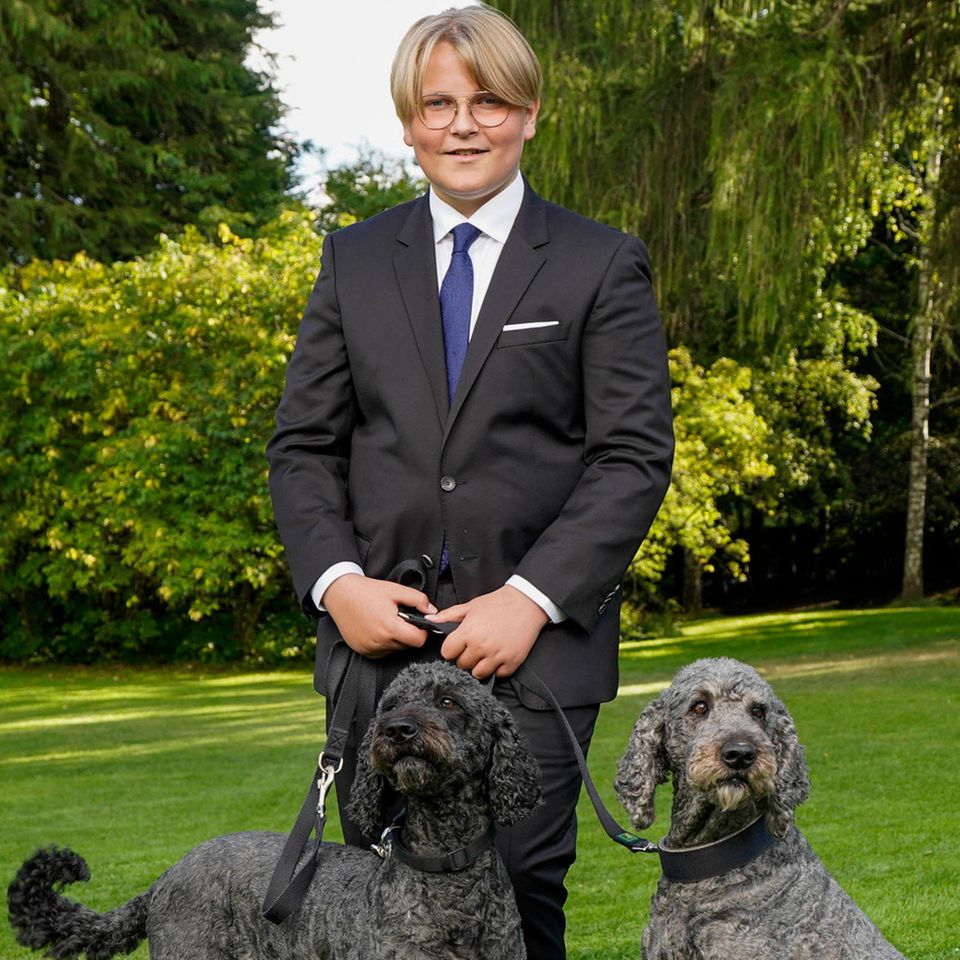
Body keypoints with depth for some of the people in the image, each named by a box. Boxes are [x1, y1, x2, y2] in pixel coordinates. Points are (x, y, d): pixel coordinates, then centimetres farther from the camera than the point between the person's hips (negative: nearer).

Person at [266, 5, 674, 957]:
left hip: (536, 640, -2)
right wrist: (337, 581, -6)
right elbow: (303, 445, 10)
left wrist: (532, 598, -13)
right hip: (376, 634, 2)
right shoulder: (354, 261, 12)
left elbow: (634, 457, -3)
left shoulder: (602, 266, 4)